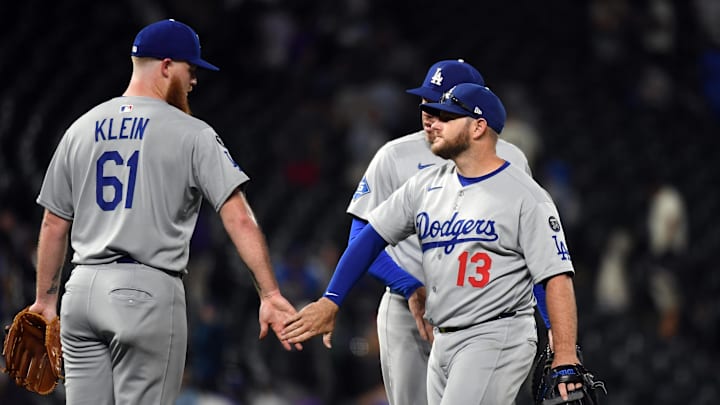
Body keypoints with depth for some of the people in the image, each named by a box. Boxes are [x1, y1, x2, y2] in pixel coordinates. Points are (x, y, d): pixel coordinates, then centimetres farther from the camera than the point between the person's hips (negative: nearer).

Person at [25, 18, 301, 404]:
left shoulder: (81, 129, 11)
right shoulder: (191, 134, -4)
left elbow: (54, 225, 13)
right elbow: (238, 218, -12)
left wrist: (45, 298, 20)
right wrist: (270, 295, -15)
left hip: (83, 287, 5)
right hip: (149, 291, -5)